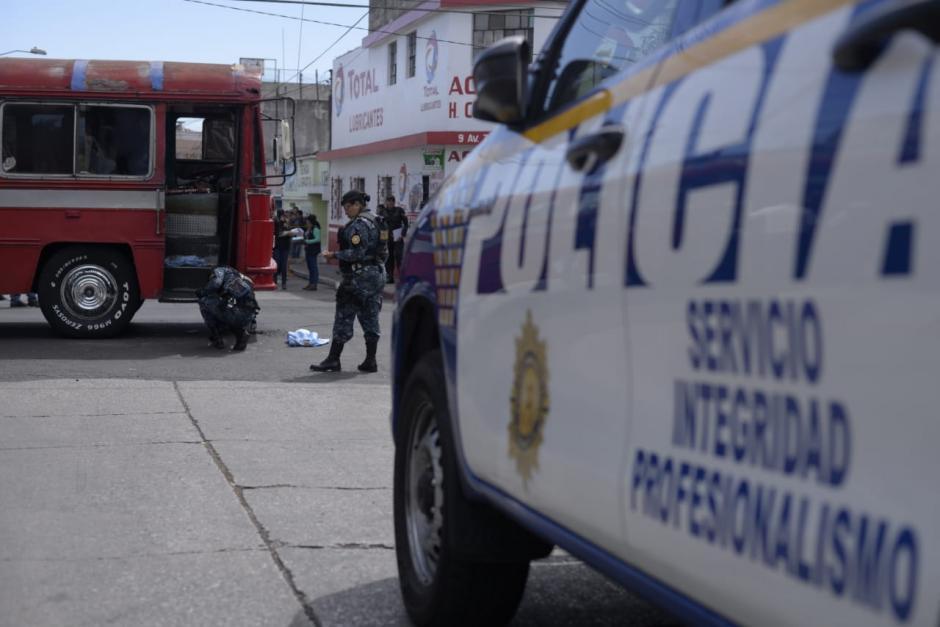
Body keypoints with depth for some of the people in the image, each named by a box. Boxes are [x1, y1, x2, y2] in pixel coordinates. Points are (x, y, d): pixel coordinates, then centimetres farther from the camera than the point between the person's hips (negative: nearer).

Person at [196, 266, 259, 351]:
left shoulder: (220, 271, 17)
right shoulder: (243, 278, 37)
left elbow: (215, 284, -5)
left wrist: (201, 292, 15)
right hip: (248, 318, 7)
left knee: (204, 301, 15)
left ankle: (216, 340, 11)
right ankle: (241, 333, 7)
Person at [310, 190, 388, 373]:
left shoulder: (359, 224, -14)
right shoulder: (374, 222, 15)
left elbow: (357, 253, -21)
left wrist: (334, 255, -13)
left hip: (360, 276, -9)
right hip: (377, 273, 9)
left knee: (344, 317, -4)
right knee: (370, 318, 9)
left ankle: (333, 360, -3)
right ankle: (370, 361, 10)